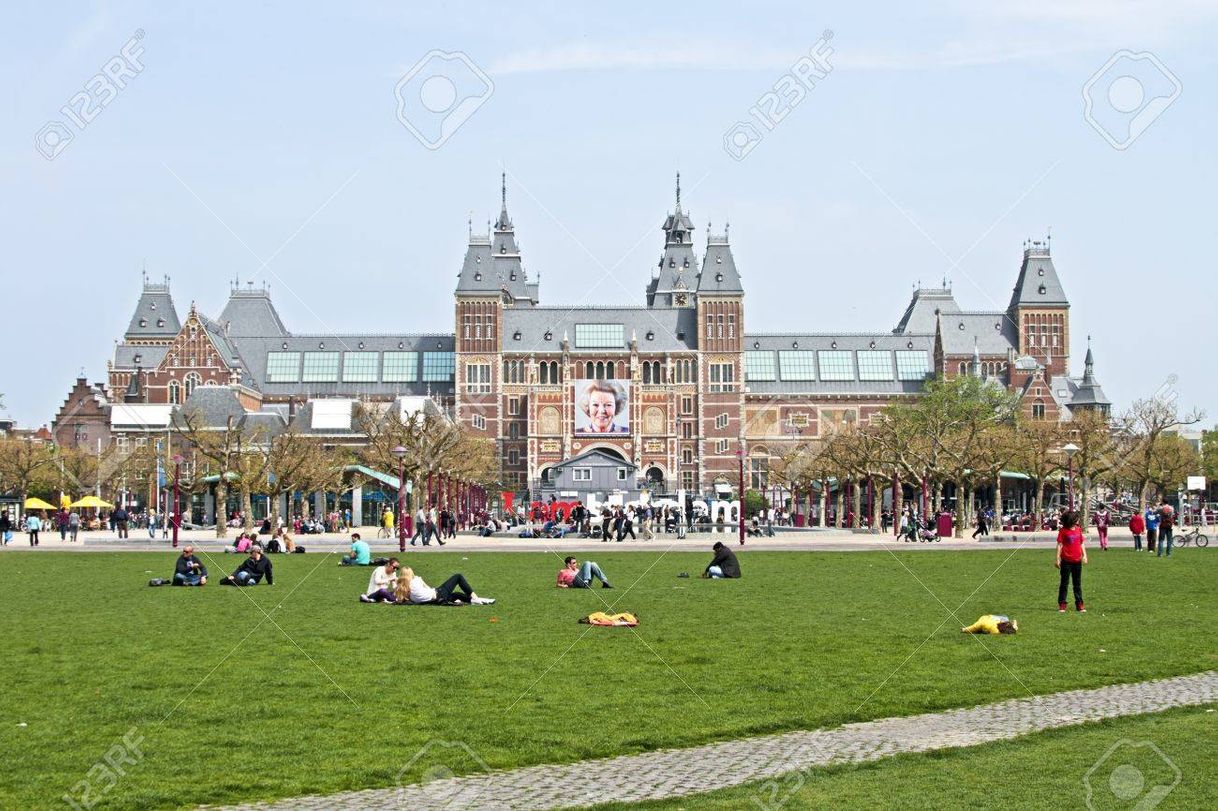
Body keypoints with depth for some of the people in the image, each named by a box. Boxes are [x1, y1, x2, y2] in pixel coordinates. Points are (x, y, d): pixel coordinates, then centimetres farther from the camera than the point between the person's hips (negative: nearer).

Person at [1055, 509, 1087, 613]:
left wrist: (1084, 555, 3)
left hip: (1077, 561, 5)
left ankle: (1079, 604, 14)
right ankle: (1062, 604, 8)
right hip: (1066, 561, -5)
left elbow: (1082, 543, 13)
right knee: (1064, 583, 3)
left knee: (1078, 584, 10)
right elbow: (1059, 545, -6)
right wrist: (1058, 559, -9)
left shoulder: (1078, 530, 7)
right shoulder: (1063, 531, -7)